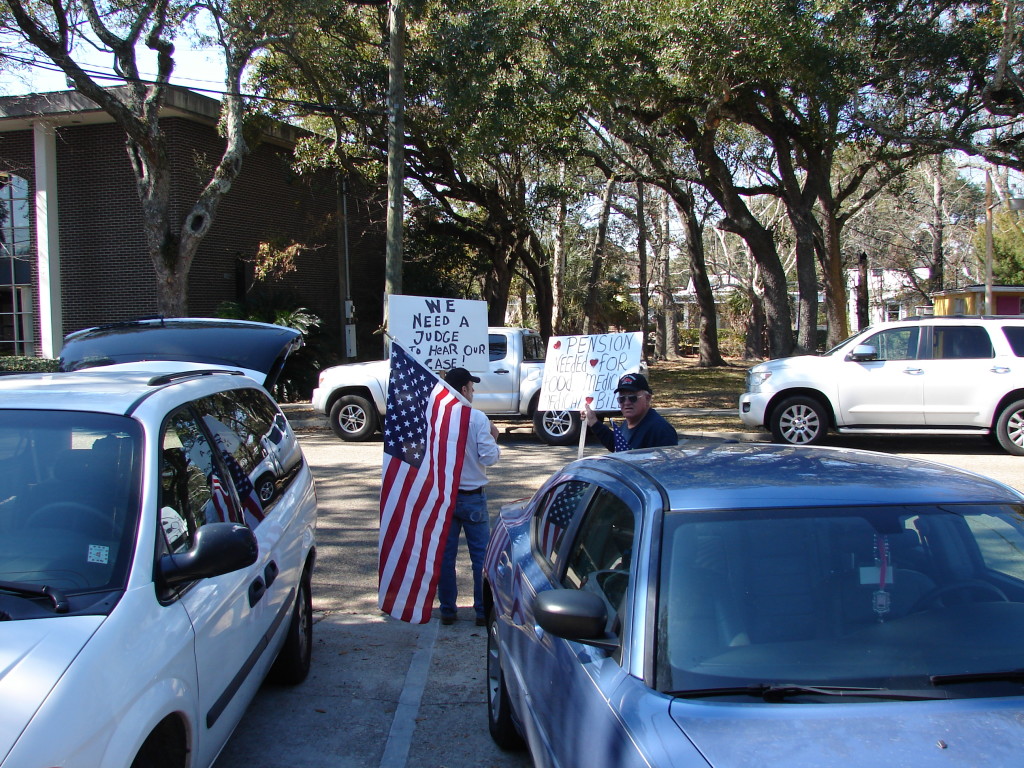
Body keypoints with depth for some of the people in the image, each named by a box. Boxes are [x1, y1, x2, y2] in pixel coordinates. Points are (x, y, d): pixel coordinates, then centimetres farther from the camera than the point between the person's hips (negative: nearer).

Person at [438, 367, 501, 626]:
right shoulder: (477, 418, -13)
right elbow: (488, 458, -13)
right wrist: (494, 439, 4)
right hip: (472, 497, -3)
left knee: (444, 555, 11)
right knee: (481, 555, 8)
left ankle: (447, 610, 17)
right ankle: (483, 611, 11)